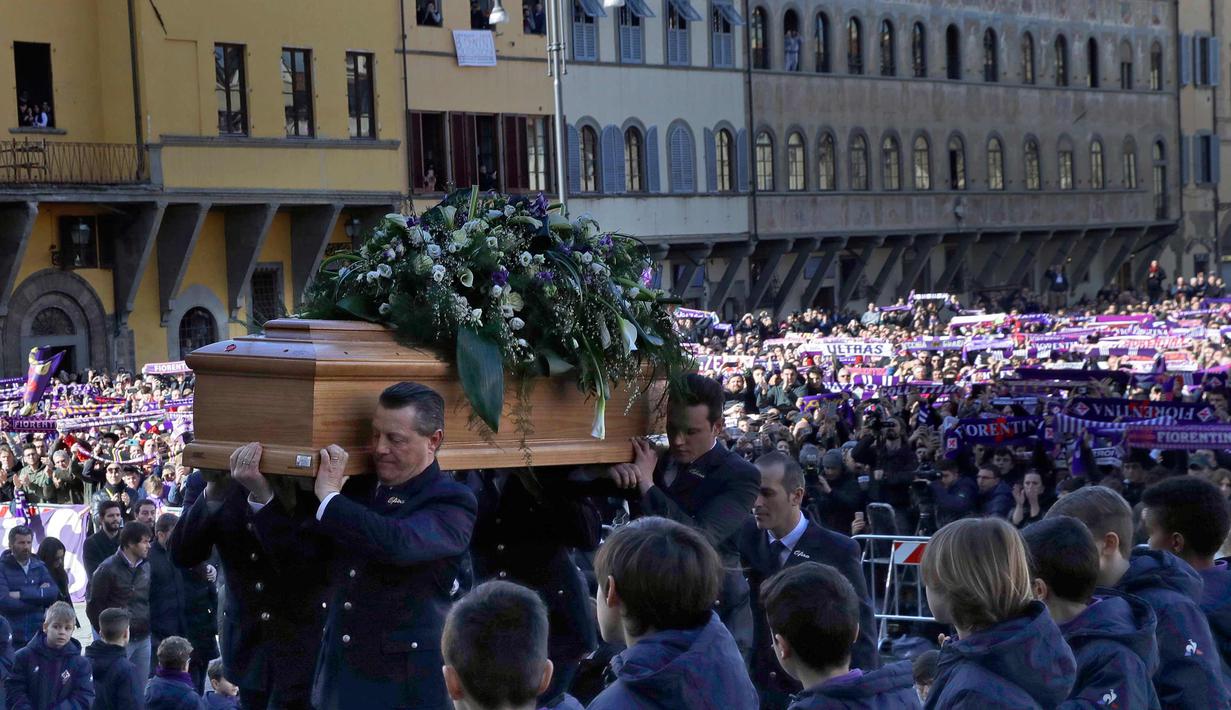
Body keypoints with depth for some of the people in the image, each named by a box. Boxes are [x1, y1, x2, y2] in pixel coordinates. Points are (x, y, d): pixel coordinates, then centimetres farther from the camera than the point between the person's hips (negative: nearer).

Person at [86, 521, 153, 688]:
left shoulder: (146, 568, 9)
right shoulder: (108, 569, -10)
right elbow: (93, 603, -6)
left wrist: (149, 626, 11)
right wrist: (104, 632, -4)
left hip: (144, 640, 6)